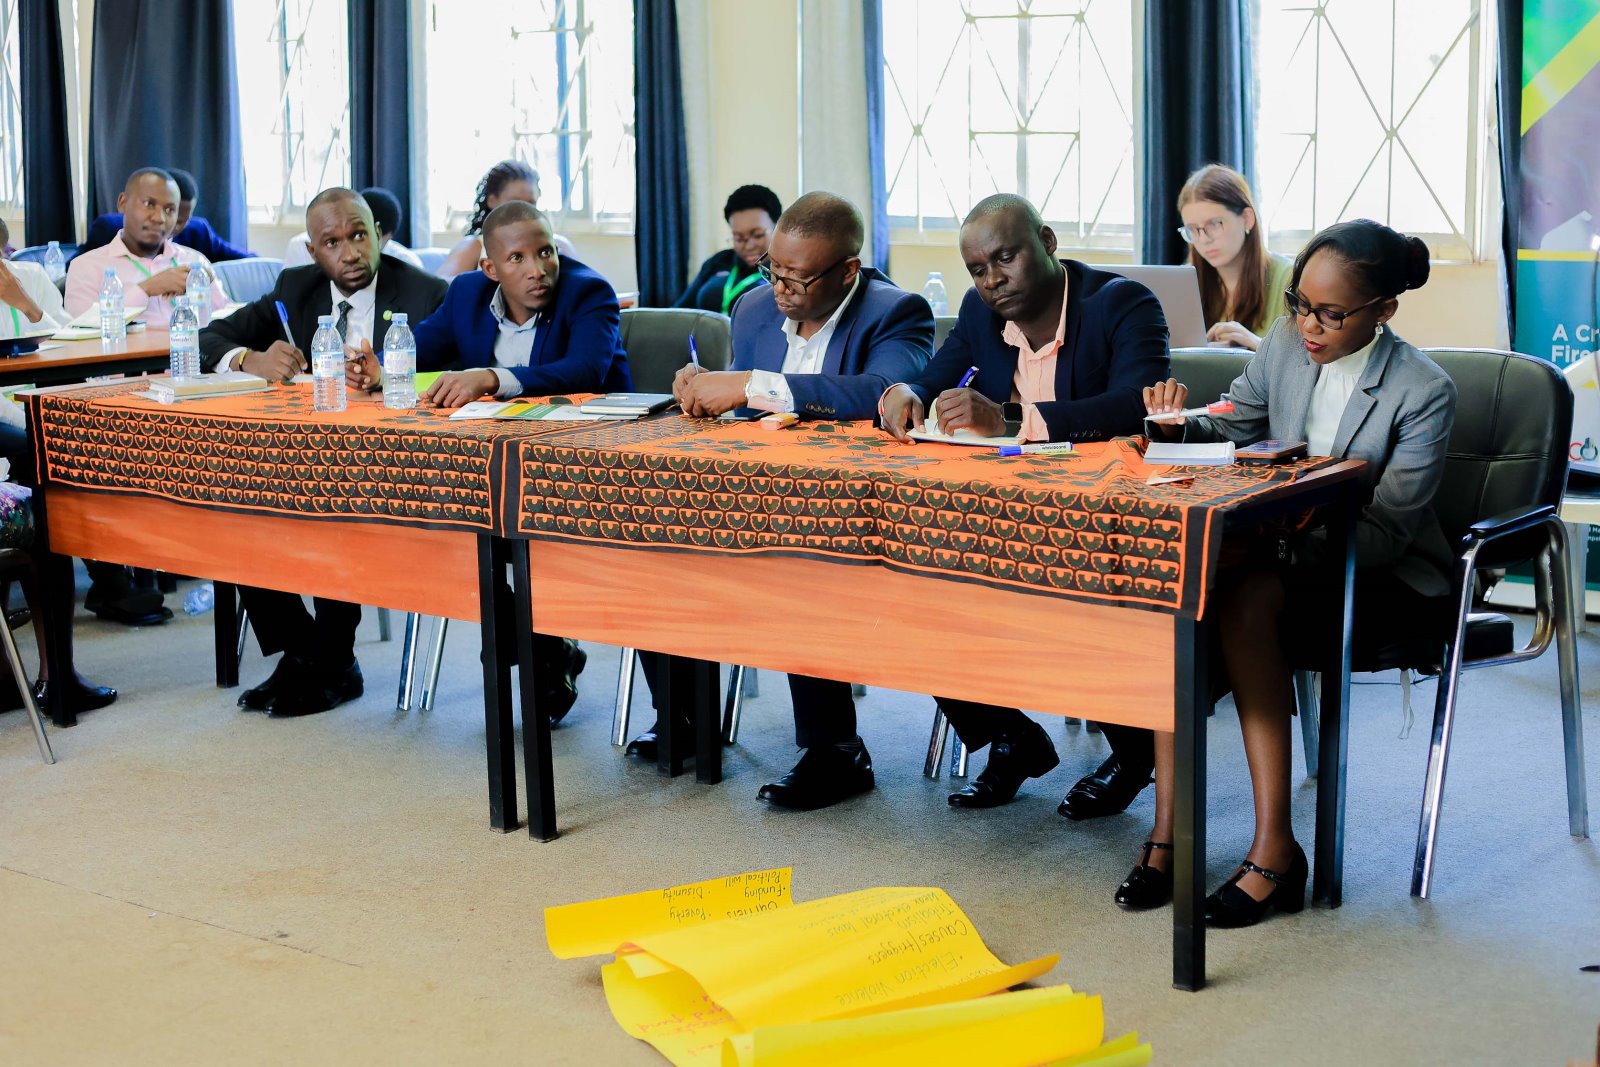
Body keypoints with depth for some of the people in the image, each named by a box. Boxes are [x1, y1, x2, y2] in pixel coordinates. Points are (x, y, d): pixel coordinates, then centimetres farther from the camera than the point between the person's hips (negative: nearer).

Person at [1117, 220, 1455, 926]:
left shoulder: (1424, 393, -14)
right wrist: (1179, 424, -8)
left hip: (1388, 583, -5)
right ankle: (1167, 833, -27)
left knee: (1248, 597, -34)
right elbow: (1231, 433, 15)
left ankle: (1273, 850, -33)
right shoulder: (1285, 344, 1)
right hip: (1289, 557, 5)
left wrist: (1285, 542, -32)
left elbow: (1386, 534, -17)